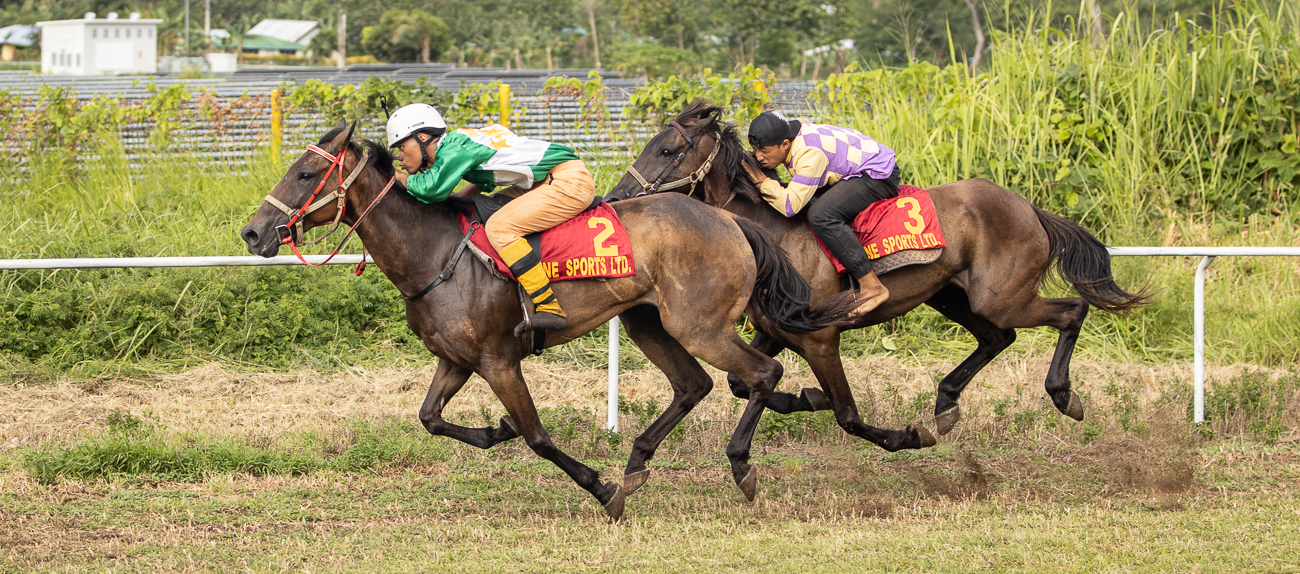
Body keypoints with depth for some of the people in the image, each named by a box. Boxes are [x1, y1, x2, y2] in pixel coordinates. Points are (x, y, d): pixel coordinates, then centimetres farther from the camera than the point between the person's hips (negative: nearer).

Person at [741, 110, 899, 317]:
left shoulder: (810, 153, -30)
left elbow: (790, 205, -33)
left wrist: (761, 181, -27)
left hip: (879, 176, -11)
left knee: (821, 215, -29)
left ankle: (872, 287, -29)